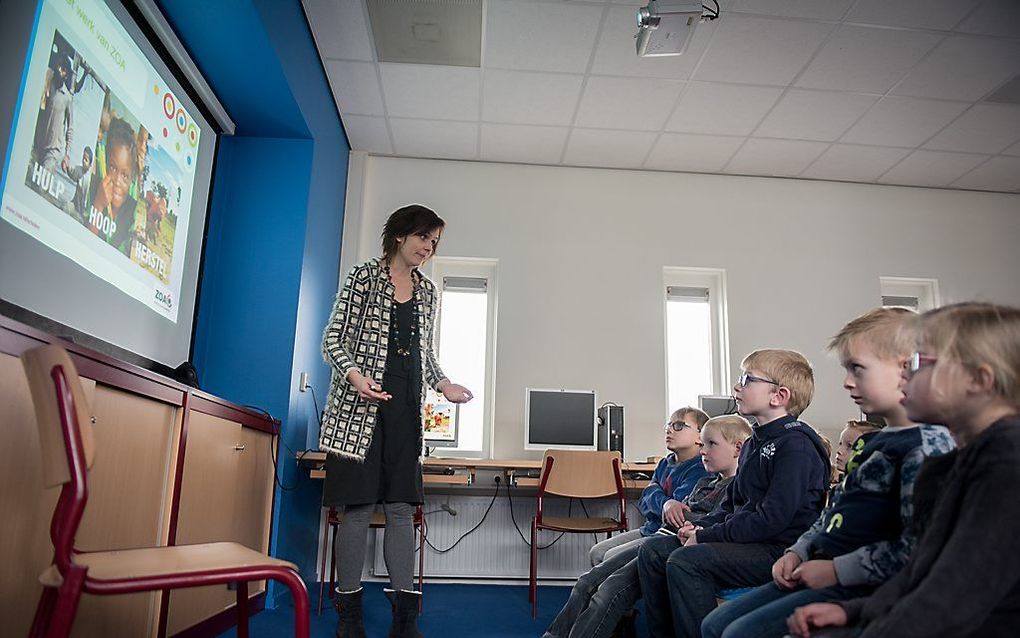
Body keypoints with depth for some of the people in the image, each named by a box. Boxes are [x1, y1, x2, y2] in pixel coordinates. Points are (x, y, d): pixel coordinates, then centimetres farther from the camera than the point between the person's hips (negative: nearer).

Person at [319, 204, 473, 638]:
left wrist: (444, 385, 4)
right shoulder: (364, 277, 1)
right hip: (360, 407, -4)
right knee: (359, 506, -3)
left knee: (401, 507, 3)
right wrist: (356, 375, -21)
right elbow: (334, 339, -3)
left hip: (406, 409, 5)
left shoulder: (427, 291, 16)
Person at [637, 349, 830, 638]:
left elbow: (772, 518, -22)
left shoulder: (796, 445, -15)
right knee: (652, 551, 2)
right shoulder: (754, 443, 16)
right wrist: (700, 526, 2)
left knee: (685, 561, -27)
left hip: (779, 549, -10)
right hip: (746, 538, 10)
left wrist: (706, 537, -17)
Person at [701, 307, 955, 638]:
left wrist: (837, 570, -17)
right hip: (823, 571, 10)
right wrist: (798, 552, 10)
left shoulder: (928, 445, -16)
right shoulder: (876, 440, 16)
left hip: (861, 588, -10)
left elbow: (915, 548, -24)